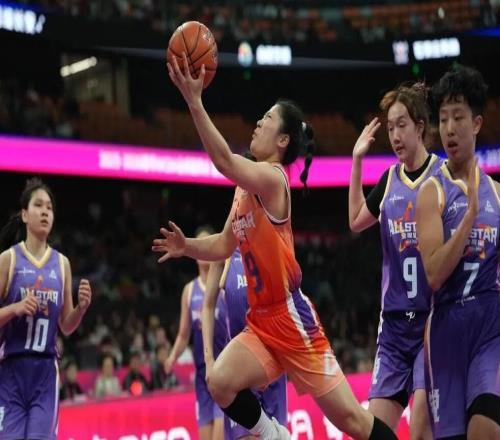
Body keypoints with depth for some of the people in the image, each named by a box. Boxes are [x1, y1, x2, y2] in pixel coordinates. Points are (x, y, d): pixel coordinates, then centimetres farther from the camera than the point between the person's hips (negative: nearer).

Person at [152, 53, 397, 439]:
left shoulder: (272, 178, -15)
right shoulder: (245, 186, 11)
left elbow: (224, 161, -33)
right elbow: (225, 246, 19)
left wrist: (194, 100, -38)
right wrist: (187, 246, 1)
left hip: (292, 319, -7)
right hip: (261, 322, 8)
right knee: (220, 383, -17)